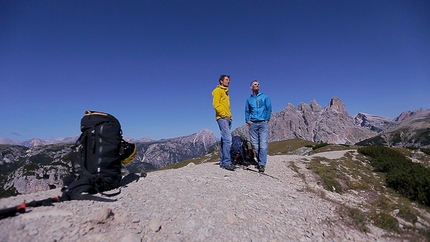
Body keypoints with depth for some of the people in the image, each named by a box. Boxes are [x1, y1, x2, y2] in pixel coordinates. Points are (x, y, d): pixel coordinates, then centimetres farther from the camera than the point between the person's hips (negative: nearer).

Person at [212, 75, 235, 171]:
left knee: (224, 140, 7)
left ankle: (222, 162, 12)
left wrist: (230, 116, 13)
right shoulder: (218, 90, 1)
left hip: (228, 119, 9)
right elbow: (216, 104, -11)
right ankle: (227, 162, -16)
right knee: (227, 140, -17)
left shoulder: (225, 92, 27)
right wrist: (223, 115, -15)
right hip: (222, 118, -9)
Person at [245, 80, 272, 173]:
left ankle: (262, 164, -13)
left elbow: (269, 109, 6)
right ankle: (260, 162, 15)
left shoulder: (265, 97, 11)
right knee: (255, 145, 3)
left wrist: (267, 120, -4)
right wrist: (247, 120, 2)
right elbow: (247, 111, 17)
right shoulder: (249, 99, 16)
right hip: (253, 124, 2)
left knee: (263, 145, -13)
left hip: (263, 123, -2)